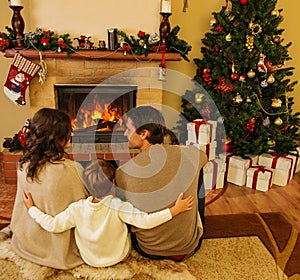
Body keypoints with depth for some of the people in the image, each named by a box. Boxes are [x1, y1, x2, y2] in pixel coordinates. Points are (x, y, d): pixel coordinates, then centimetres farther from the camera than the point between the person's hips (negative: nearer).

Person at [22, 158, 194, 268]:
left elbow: (52, 225, -17)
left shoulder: (76, 209, -24)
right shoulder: (118, 207, -31)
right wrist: (175, 210, -29)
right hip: (118, 256, -2)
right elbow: (146, 222, -34)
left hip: (89, 259, 2)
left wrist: (31, 208, -4)